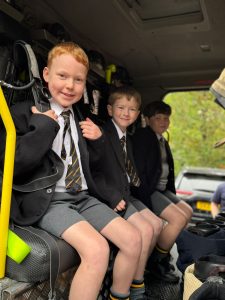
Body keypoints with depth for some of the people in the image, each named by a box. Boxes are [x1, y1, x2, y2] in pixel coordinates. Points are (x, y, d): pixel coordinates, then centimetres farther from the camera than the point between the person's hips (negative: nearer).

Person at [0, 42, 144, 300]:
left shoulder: (80, 119, 15)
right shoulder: (23, 112, -3)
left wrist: (98, 139, 2)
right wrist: (44, 125, -17)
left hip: (83, 197, 7)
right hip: (48, 200, -6)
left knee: (133, 239, -4)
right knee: (96, 248, -28)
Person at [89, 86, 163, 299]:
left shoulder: (126, 139, 16)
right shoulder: (102, 133, -14)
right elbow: (95, 171, -19)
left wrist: (124, 194, 0)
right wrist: (113, 197, -24)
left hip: (124, 193, 9)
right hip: (109, 195, -9)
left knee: (157, 224, 6)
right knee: (145, 229, -15)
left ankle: (138, 271, 19)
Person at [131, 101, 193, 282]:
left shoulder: (163, 141, 15)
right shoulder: (143, 136, -12)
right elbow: (139, 170, -18)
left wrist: (171, 194, 11)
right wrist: (146, 200, -20)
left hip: (161, 189, 10)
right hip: (147, 190, -10)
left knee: (188, 212, 10)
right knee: (179, 218, -17)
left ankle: (163, 250, 18)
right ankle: (157, 261, 2)